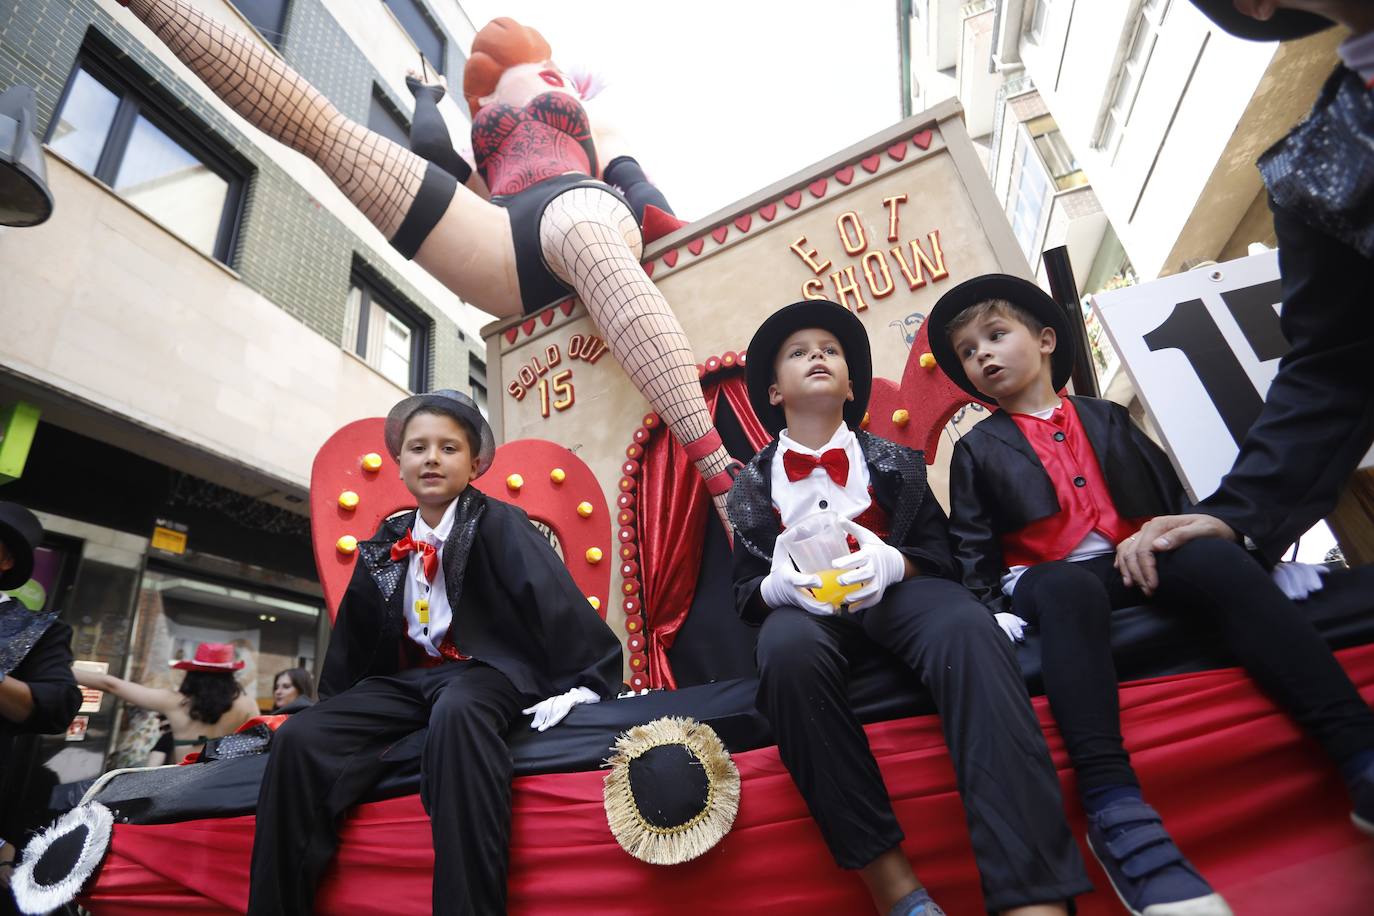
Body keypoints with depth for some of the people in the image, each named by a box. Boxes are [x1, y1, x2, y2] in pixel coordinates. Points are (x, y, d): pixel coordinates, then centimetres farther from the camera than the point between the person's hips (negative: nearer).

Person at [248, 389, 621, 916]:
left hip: (483, 670, -5)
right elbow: (354, 638, 23)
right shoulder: (387, 543, 11)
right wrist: (331, 705, 20)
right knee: (300, 738, -16)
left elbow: (554, 597, -17)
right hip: (409, 678, 6)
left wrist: (582, 684, -25)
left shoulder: (498, 523, -6)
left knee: (455, 714, -39)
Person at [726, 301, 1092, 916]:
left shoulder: (891, 461, 14)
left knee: (966, 625, -34)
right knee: (787, 648, -38)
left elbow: (939, 552, 8)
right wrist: (781, 585, -15)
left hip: (895, 592, 1)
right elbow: (746, 591, 10)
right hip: (804, 605, 0)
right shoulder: (755, 482, 12)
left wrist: (890, 564, -16)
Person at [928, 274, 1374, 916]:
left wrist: (1190, 532, -3)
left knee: (1216, 555, -27)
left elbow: (1171, 494, 16)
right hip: (1050, 580, -2)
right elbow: (973, 549, 6)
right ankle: (1115, 811, -43)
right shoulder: (977, 449, 13)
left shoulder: (1107, 418, 21)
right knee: (1071, 587, -36)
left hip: (1141, 564, 3)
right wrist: (993, 613, -8)